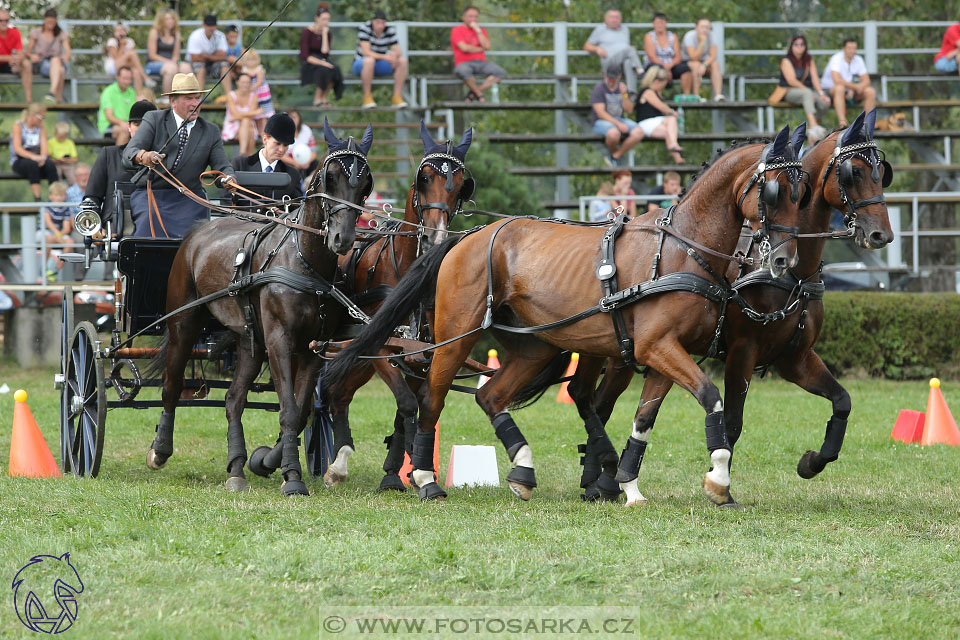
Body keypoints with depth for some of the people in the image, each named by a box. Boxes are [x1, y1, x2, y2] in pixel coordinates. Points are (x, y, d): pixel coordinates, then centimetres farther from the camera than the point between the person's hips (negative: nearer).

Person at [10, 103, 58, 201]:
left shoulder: (40, 128, 14)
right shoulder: (18, 126, -2)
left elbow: (44, 147, 4)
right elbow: (17, 149, -13)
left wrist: (43, 157, -20)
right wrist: (33, 156, -29)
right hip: (19, 162, -4)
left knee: (50, 164, -29)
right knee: (32, 164, -38)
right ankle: (37, 199, -41)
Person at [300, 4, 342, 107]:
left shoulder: (326, 33, 5)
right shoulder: (307, 32, -11)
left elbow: (325, 52, -8)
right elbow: (305, 56, -17)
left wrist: (325, 35, -12)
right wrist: (321, 63, -29)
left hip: (320, 60, 5)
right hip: (308, 63, -5)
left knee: (335, 69, -28)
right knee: (324, 70, -35)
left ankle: (324, 98, -15)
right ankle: (317, 99, -22)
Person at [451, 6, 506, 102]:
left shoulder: (481, 30, 19)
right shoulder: (457, 30, 4)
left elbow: (487, 47, 0)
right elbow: (464, 48, -10)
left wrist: (477, 30, -2)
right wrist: (481, 49, 3)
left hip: (481, 62, 5)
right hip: (464, 63, -5)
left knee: (501, 72, -21)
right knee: (463, 71, -42)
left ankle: (472, 94, -18)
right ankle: (479, 95, -17)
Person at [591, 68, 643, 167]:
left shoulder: (621, 88, 10)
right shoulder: (599, 89, -7)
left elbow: (629, 110, 6)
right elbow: (600, 113, -15)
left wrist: (624, 95, -11)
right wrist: (618, 124, -22)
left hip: (619, 120, 6)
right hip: (601, 122, -6)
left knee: (638, 133, -22)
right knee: (614, 133, -41)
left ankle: (616, 156, -11)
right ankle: (613, 152, -5)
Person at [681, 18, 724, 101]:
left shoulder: (710, 35, -9)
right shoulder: (690, 36, -22)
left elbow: (713, 56, -14)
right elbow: (694, 58, -28)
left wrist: (704, 65, -33)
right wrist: (702, 42, -35)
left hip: (703, 61, 4)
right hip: (686, 62, -4)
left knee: (715, 64, -24)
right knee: (696, 65, -36)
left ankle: (718, 95, -34)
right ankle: (695, 96, -36)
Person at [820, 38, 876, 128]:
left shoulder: (858, 60, 0)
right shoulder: (837, 59, -19)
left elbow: (866, 81, -4)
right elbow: (837, 81, -32)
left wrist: (853, 90, -21)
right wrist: (855, 86, -25)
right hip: (830, 89, -6)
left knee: (871, 91, -13)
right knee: (840, 88, -41)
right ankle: (842, 122, -52)